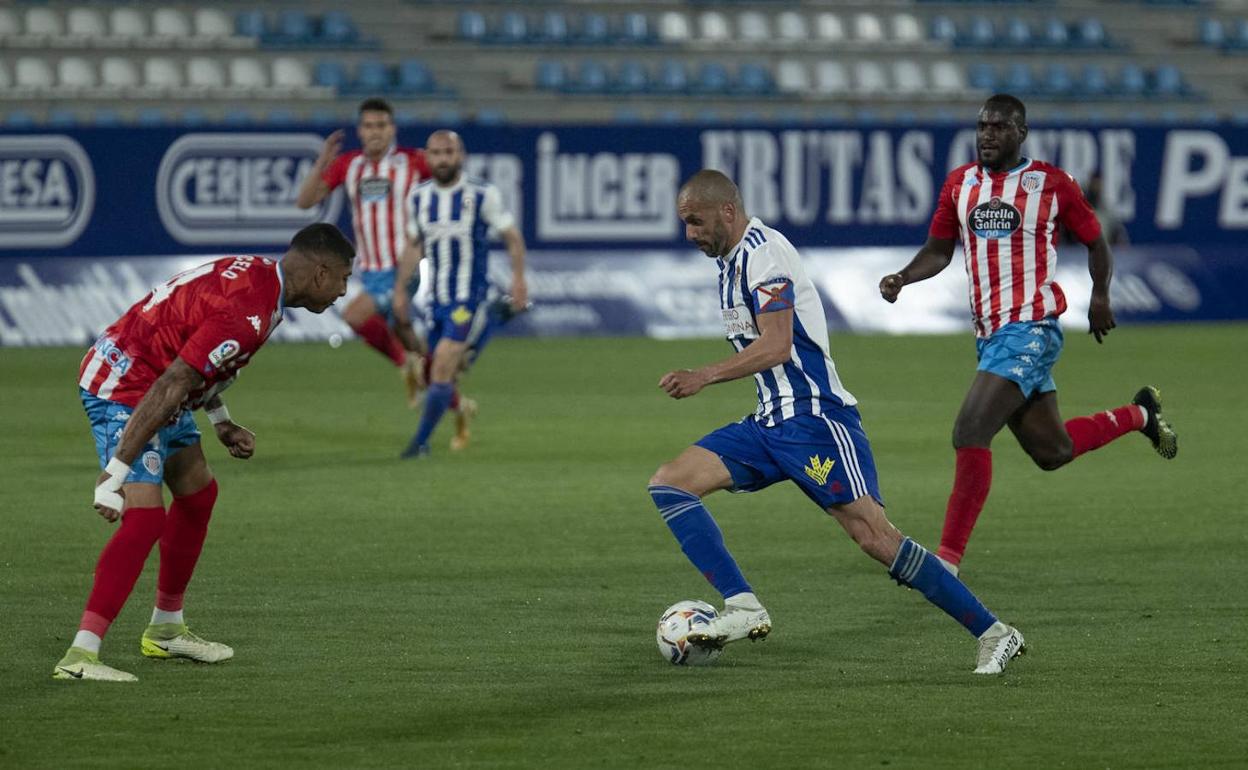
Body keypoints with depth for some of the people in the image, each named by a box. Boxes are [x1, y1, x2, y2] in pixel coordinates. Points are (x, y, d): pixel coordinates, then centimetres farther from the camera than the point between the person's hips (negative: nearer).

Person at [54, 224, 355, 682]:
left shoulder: (256, 273, 5)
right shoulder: (248, 314, -26)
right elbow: (169, 387, -29)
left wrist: (221, 422, 17)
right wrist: (116, 472, -29)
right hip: (125, 393, -11)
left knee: (197, 493, 22)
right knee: (145, 518, -20)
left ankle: (166, 630, 34)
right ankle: (79, 656, -24)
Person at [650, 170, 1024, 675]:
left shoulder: (761, 251, -12)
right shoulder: (732, 259, 17)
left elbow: (775, 346, -20)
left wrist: (703, 378, -17)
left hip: (813, 418, -10)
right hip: (770, 423, 10)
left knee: (874, 537, -16)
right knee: (669, 483, -3)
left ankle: (994, 634, -9)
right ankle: (743, 608, -13)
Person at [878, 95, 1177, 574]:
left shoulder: (1051, 183, -2)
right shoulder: (959, 184, 11)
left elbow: (1094, 241, 9)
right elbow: (939, 250, 16)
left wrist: (1100, 296, -3)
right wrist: (902, 278, -2)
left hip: (1029, 329, -7)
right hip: (989, 333, 7)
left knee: (970, 434, -20)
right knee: (1052, 453, 16)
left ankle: (947, 560, -16)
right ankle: (1139, 414, 43)